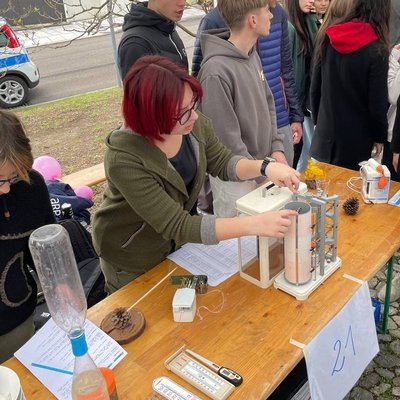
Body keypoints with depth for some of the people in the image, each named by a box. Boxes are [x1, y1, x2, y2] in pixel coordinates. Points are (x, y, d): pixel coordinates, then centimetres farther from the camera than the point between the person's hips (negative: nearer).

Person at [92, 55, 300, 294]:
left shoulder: (194, 125, -20)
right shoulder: (125, 161, -37)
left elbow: (222, 163, -4)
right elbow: (178, 226, -37)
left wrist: (265, 167, -23)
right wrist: (254, 225, -42)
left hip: (176, 244, 5)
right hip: (132, 264, -5)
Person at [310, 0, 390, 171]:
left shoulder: (329, 38, -1)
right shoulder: (377, 49, -16)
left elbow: (315, 87, 6)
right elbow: (377, 102, -12)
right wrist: (380, 137, 3)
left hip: (326, 130, 5)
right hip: (356, 136, -4)